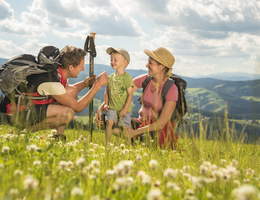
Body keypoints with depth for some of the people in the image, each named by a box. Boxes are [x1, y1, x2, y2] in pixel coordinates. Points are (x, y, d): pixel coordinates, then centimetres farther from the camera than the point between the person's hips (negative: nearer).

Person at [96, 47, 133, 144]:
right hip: (112, 107, 3)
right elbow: (107, 92, 15)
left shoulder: (127, 77, -11)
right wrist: (105, 104, 4)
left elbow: (130, 94, -11)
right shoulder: (110, 77, 5)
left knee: (125, 128, -6)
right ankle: (107, 143, -9)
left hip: (124, 109, -3)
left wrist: (125, 109, -15)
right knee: (109, 122, -16)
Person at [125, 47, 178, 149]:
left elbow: (161, 123, -23)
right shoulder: (145, 79, -7)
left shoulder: (171, 89, -21)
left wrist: (135, 132, -26)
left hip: (160, 130, -5)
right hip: (142, 123, 5)